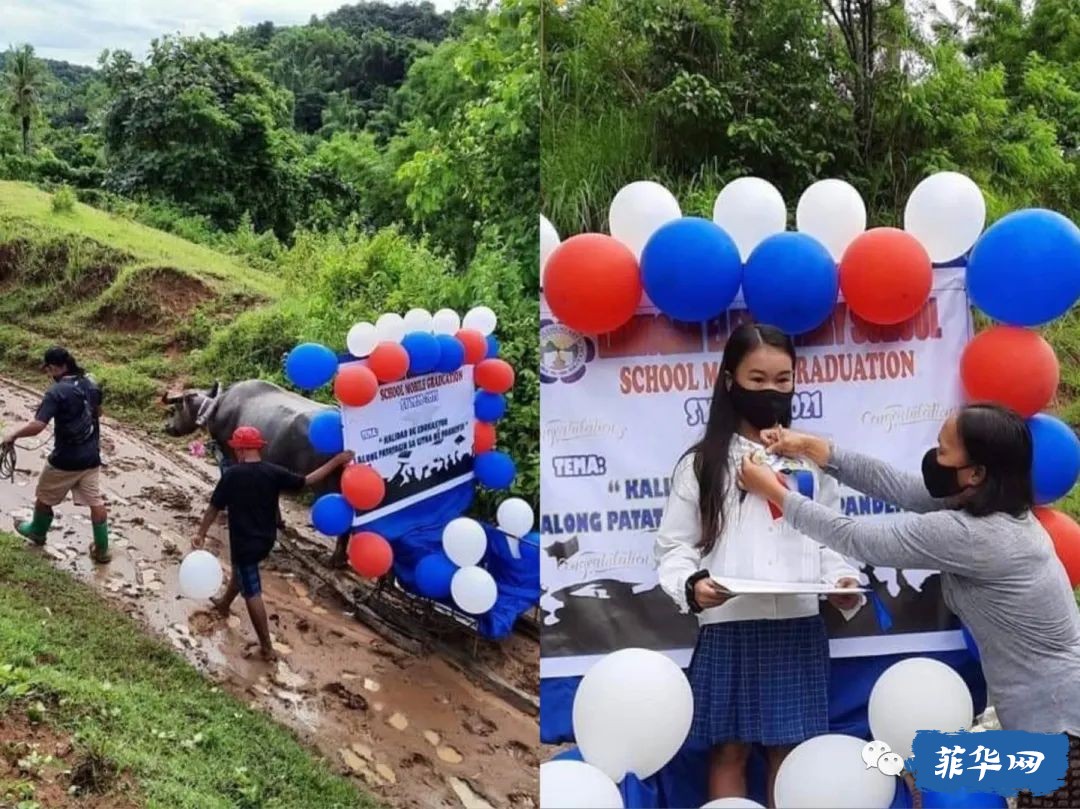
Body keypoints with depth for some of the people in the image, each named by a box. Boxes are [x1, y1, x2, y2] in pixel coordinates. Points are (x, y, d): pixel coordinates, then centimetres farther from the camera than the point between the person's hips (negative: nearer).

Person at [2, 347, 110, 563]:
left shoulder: (57, 392, -21)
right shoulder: (91, 385, 1)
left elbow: (37, 426, -27)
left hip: (65, 460, -6)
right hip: (91, 457, 6)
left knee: (44, 497, 20)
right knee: (96, 501, 10)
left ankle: (37, 532, 43)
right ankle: (101, 549, 15)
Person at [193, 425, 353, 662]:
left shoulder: (232, 474, -17)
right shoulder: (273, 472, -8)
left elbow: (214, 507, -10)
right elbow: (307, 481, -5)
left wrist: (201, 534, 3)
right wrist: (336, 461, 1)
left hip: (244, 542, -6)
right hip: (266, 540, 6)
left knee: (252, 593, 2)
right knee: (241, 570, 33)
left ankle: (267, 648, 4)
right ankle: (224, 603, 59)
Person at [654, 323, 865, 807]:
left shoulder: (812, 461, 10)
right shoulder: (702, 463, 3)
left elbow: (829, 540, 9)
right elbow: (674, 544, 0)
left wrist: (843, 583, -10)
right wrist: (692, 584, -19)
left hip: (799, 627, 2)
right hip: (728, 627, -2)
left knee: (791, 749, 8)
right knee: (729, 749, 4)